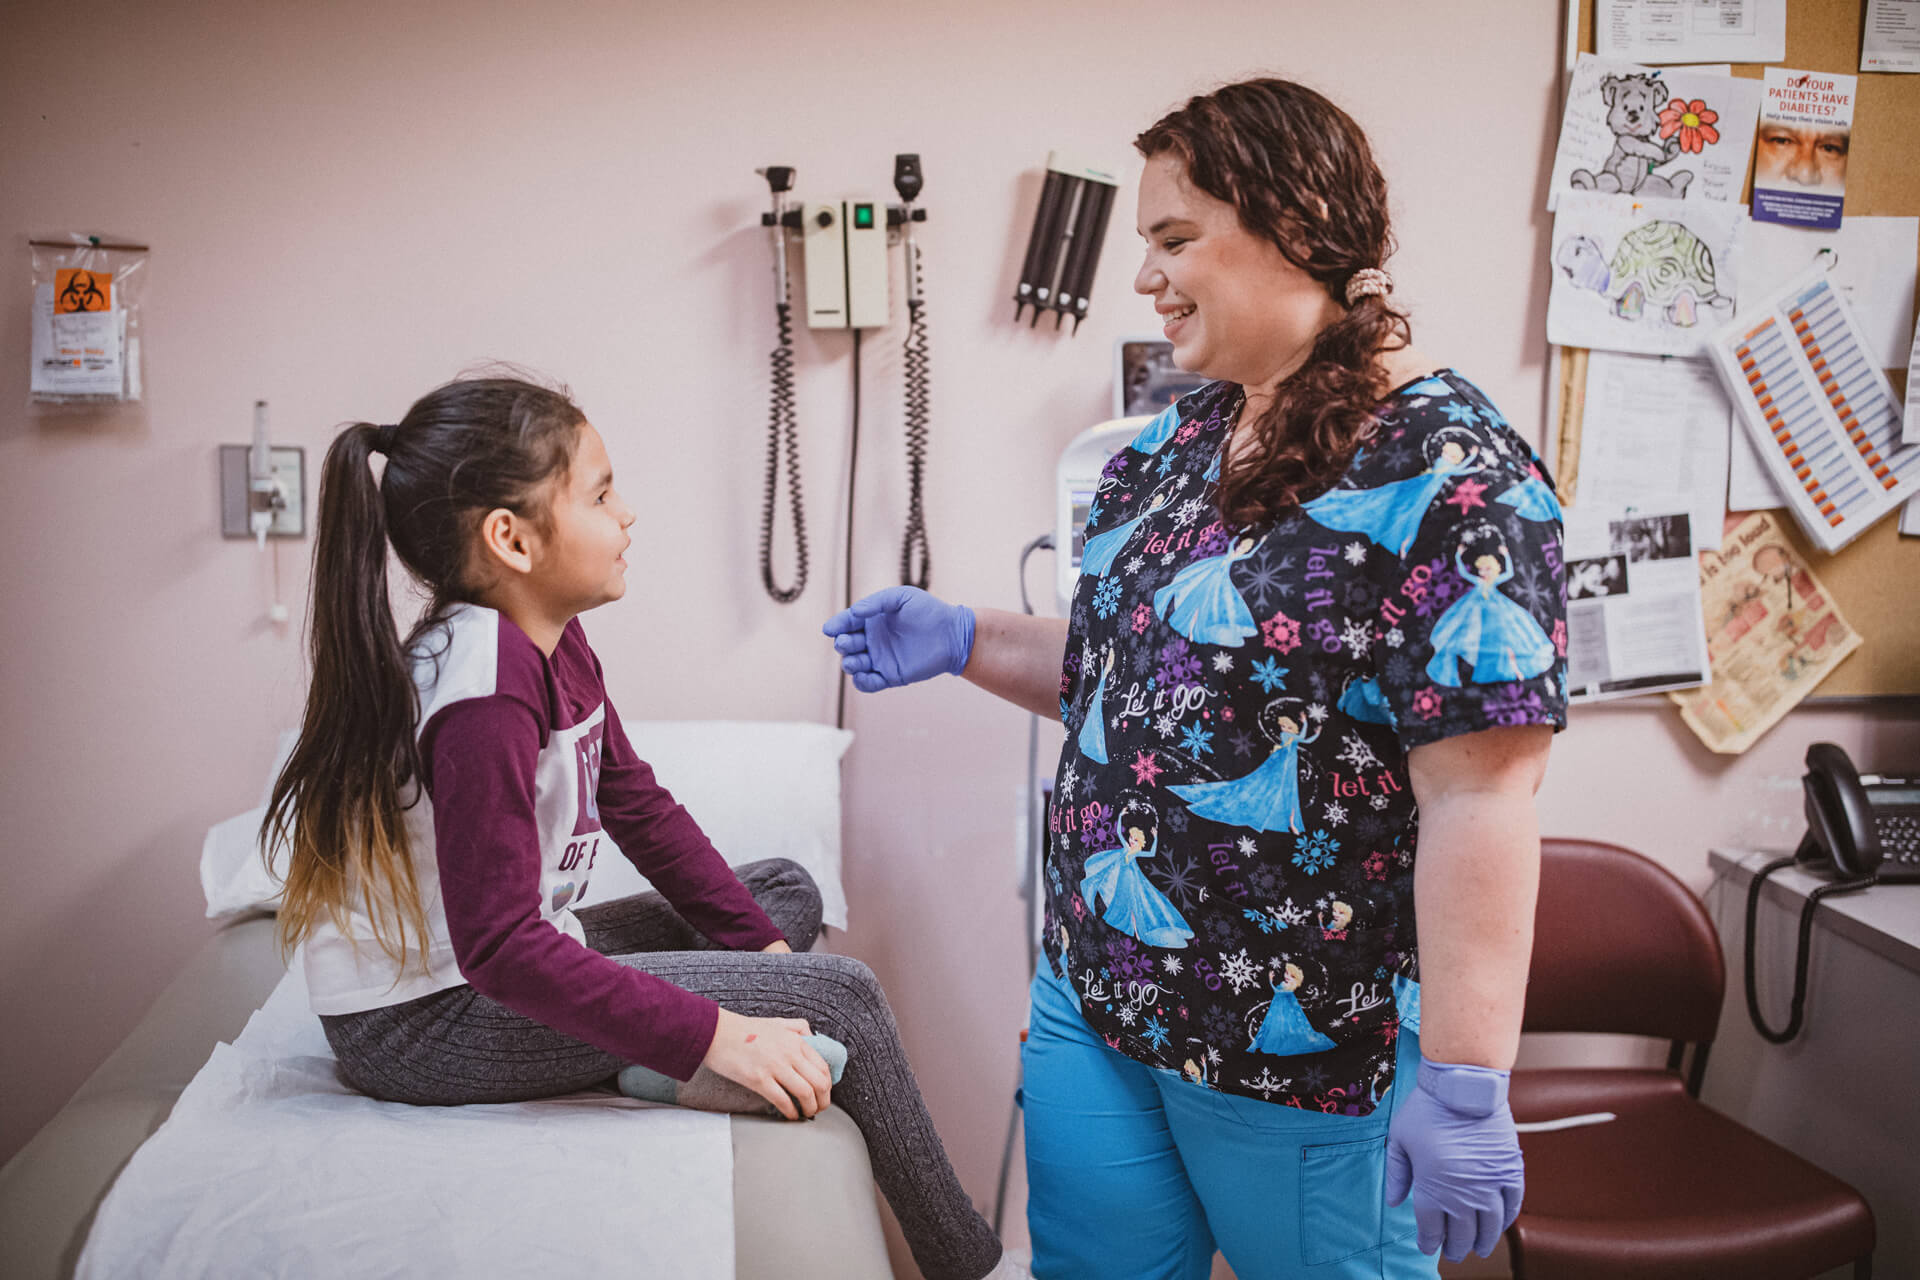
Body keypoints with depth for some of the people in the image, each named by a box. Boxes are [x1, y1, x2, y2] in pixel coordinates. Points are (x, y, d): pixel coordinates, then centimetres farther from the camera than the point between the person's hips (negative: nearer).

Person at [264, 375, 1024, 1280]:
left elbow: (639, 809, 10)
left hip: (498, 968, 10)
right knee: (841, 998, -12)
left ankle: (668, 1068, -6)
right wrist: (713, 1036, -30)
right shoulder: (483, 694, -27)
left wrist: (763, 941, 5)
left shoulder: (555, 645, 2)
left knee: (789, 893, 19)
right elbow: (502, 948, -32)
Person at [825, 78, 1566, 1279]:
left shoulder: (1445, 471, -18)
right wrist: (965, 640, 4)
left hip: (1304, 1049, -7)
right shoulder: (1183, 438, 7)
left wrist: (1463, 1084, -23)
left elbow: (1480, 796, -22)